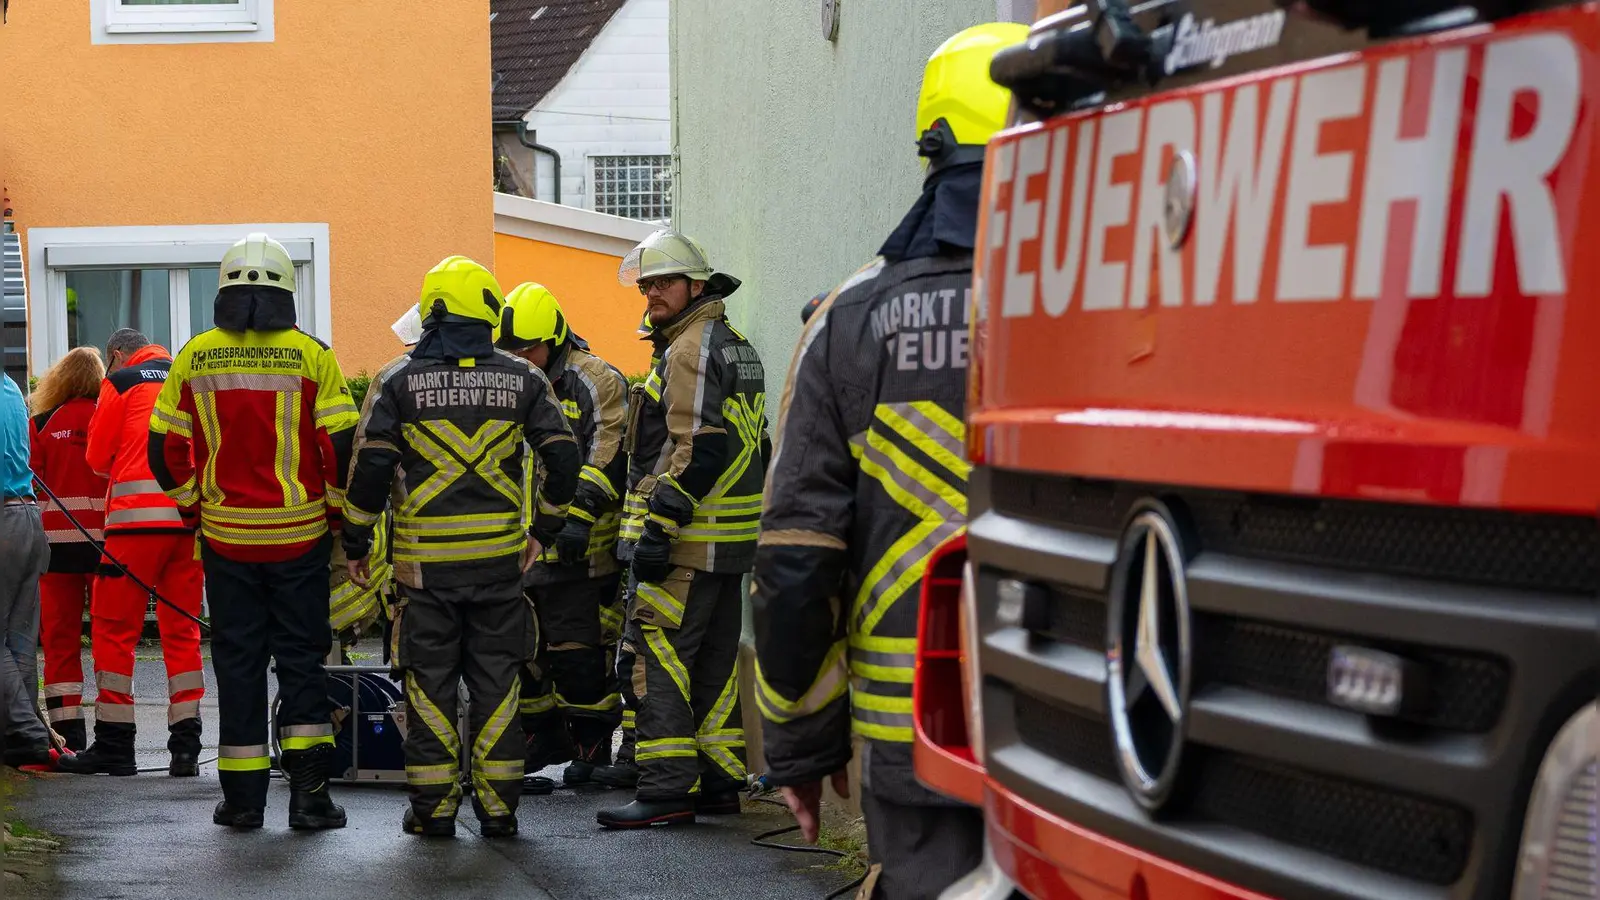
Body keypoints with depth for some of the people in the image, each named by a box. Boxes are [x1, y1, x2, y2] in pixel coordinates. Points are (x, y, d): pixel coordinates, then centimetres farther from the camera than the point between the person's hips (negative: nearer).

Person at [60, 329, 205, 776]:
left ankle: (114, 743, 1)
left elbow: (97, 456, 5)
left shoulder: (121, 382, 2)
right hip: (192, 516, 5)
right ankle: (186, 745, 5)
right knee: (181, 629, 10)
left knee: (115, 627, 2)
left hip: (138, 516, -5)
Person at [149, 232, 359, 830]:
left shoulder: (195, 357, -1)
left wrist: (195, 506, 14)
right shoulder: (309, 355, -7)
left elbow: (165, 446, 2)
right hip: (300, 535, -1)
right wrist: (337, 514, 4)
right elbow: (341, 445, -8)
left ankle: (243, 797, 12)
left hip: (225, 535, 1)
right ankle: (308, 791, 1)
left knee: (237, 662, 9)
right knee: (302, 657, 7)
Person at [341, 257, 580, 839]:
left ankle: (433, 807, 8)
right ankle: (498, 806, 9)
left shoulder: (399, 380, -2)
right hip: (500, 555, 1)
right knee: (496, 680, 8)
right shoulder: (523, 380, 3)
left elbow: (370, 466, -6)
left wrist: (355, 542, 4)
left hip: (425, 559, -1)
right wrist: (544, 528, 13)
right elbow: (563, 458, 1)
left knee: (430, 681, 7)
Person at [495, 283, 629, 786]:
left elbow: (607, 460, -13)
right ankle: (543, 737, 23)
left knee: (575, 648, -6)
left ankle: (593, 743, 5)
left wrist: (579, 515, -23)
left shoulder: (596, 382, -5)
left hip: (576, 543, -7)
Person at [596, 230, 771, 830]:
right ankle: (719, 781, 18)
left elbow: (697, 448, -21)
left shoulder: (692, 348, -12)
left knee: (654, 656, -9)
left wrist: (658, 526, -22)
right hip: (730, 540, 10)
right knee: (714, 661, 13)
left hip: (686, 537, -10)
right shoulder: (736, 348, 20)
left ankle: (667, 788, -12)